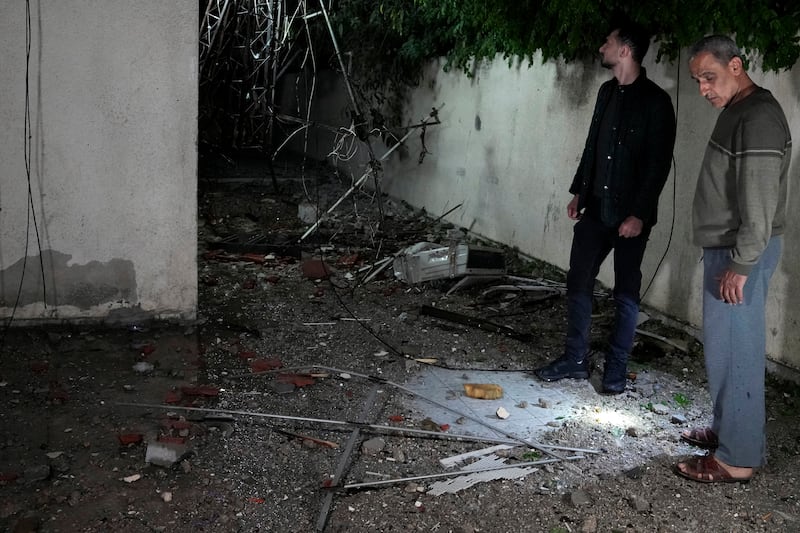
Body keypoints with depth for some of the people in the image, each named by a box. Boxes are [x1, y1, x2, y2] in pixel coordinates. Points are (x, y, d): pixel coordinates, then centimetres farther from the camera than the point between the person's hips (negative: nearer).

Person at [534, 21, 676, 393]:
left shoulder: (655, 101, -12)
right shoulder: (607, 92, 10)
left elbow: (659, 163, -15)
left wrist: (639, 214, -18)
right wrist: (579, 192, 16)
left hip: (630, 214, -7)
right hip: (595, 208, 7)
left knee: (626, 292, 4)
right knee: (578, 282, 8)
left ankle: (616, 368, 16)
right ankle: (575, 360, 20)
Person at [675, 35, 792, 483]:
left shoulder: (759, 118, -19)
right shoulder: (738, 110, 13)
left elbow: (759, 202, -24)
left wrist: (740, 265, -22)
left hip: (742, 252, -10)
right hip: (726, 246, 10)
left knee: (734, 350, -5)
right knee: (730, 346, 18)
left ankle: (737, 458, 4)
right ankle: (730, 428, 31)